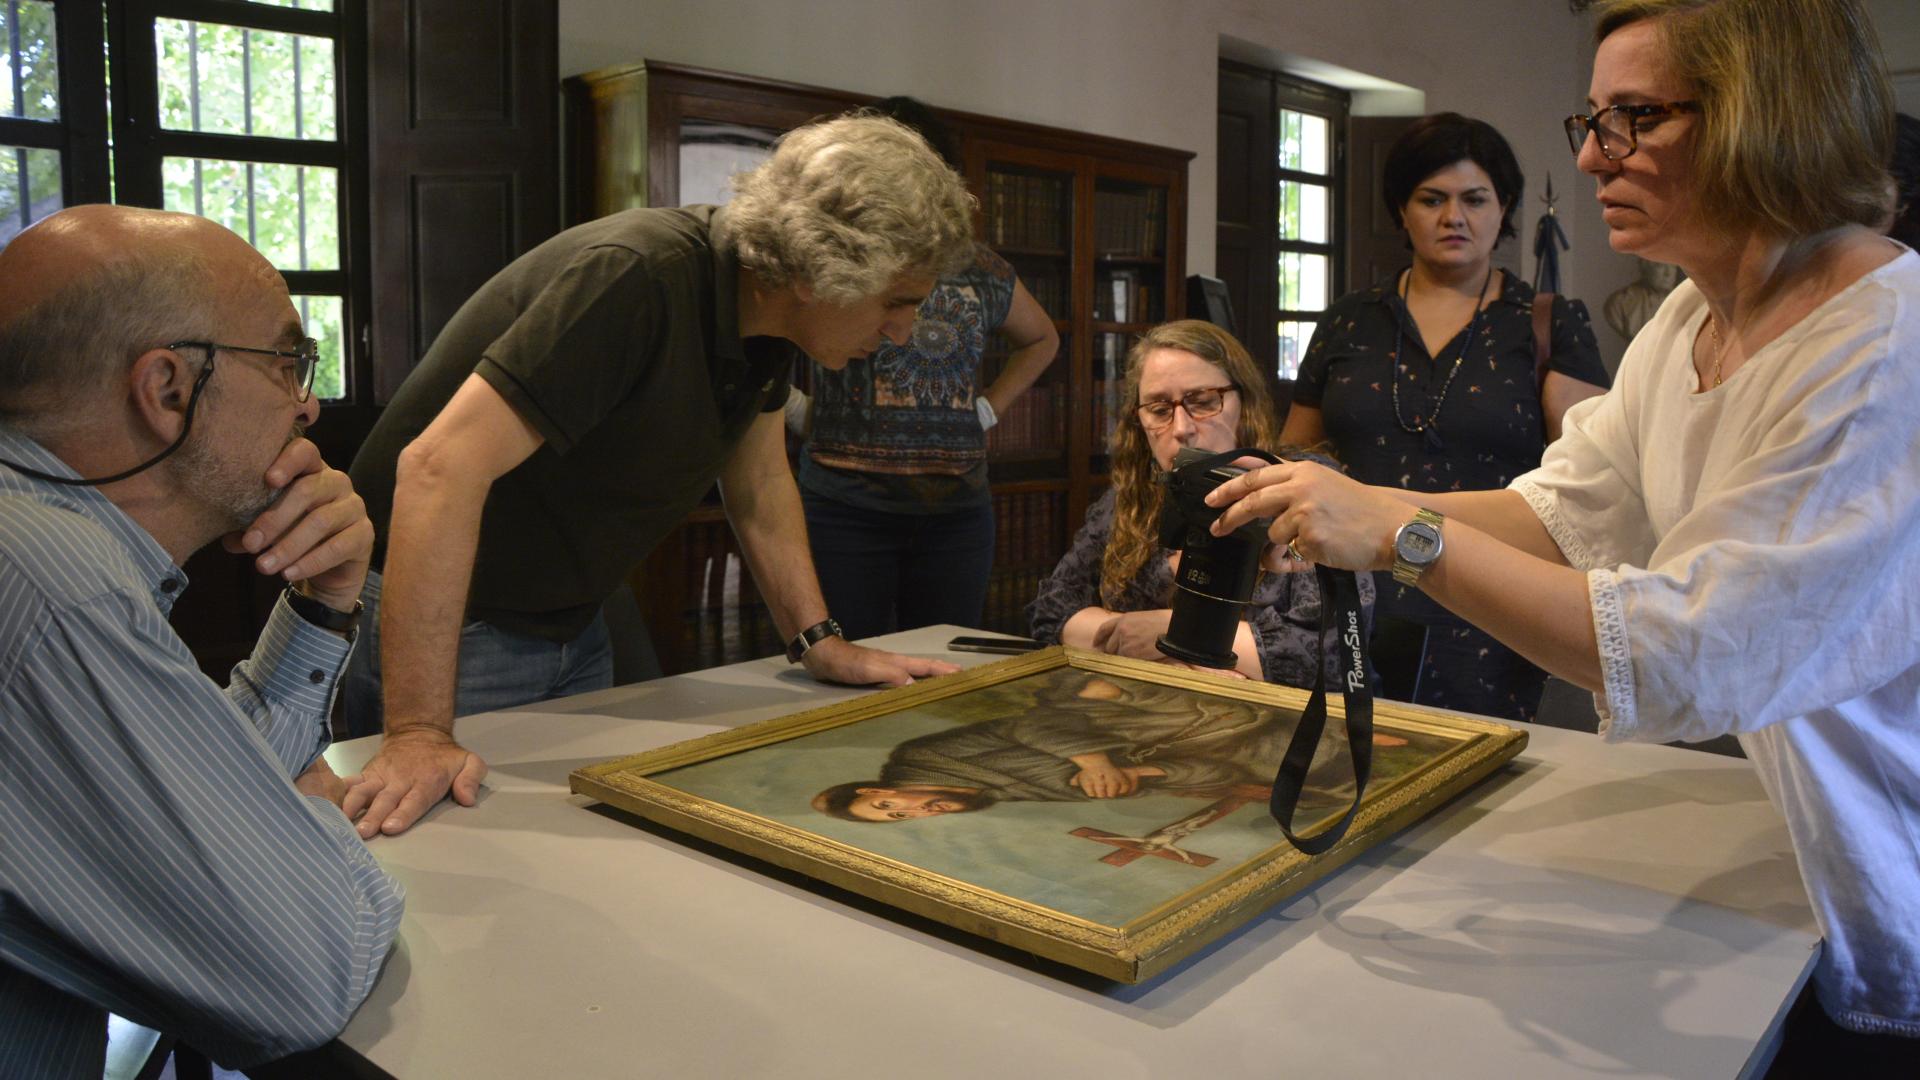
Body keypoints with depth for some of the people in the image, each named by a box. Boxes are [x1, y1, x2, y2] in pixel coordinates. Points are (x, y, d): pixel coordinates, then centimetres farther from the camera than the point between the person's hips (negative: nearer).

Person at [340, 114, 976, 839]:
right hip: (440, 623, -7)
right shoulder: (632, 283, -31)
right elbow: (440, 467, -35)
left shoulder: (767, 311, -5)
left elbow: (758, 485, 9)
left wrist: (819, 641, 2)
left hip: (571, 628, 8)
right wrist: (419, 735, -38)